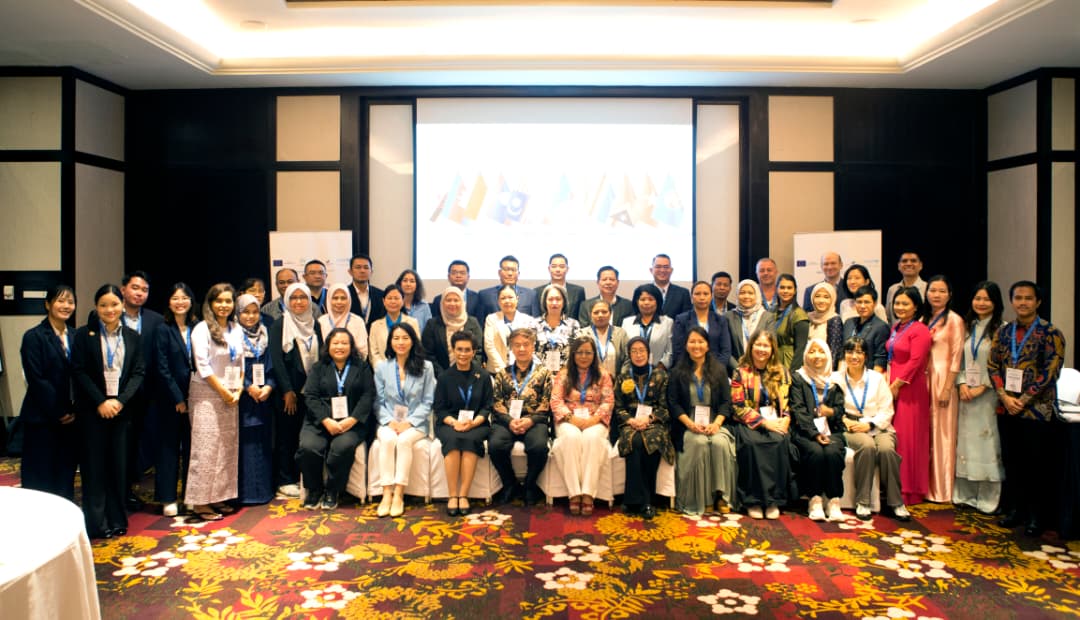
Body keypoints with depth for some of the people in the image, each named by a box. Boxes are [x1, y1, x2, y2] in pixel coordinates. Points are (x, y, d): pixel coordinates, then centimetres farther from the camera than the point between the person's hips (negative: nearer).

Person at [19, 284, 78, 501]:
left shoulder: (75, 337, 10)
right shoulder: (34, 336, -6)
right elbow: (36, 379, -12)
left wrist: (76, 410, -2)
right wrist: (58, 413, -12)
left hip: (70, 418, 5)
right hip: (42, 419, -5)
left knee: (66, 475, 9)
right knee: (41, 477, 1)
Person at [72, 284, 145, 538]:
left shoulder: (132, 337, 6)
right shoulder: (84, 335, 0)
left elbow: (138, 373, 2)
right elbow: (79, 372, -5)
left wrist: (120, 401, -11)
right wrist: (100, 402, -13)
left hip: (121, 409, 2)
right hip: (92, 410, -2)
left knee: (119, 464, 5)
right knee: (94, 465, 3)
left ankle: (117, 520, 15)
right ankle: (96, 523, 11)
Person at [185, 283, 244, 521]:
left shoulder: (237, 330, 10)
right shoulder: (202, 329, -7)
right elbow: (202, 366, -12)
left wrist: (238, 390, 0)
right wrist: (224, 391, -11)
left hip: (230, 397, 6)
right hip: (207, 395, -6)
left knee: (229, 448, 8)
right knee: (206, 448, -5)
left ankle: (219, 497, 18)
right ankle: (200, 502, 2)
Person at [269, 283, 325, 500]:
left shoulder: (315, 325, 11)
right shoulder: (279, 325, -1)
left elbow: (321, 356, 11)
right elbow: (276, 359, -7)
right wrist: (287, 391, -12)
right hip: (288, 390, -4)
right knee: (286, 435, 2)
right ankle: (285, 481, 11)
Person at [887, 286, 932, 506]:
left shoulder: (920, 330, -10)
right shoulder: (896, 328, 15)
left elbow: (915, 361, -15)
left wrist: (897, 384, -14)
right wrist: (887, 381, 8)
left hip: (909, 389, -7)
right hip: (892, 386, 7)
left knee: (908, 437, -2)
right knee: (893, 436, 9)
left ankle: (909, 490, 8)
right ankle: (893, 486, 18)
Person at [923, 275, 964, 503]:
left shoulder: (954, 320, -6)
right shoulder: (924, 320, 12)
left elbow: (956, 357, -10)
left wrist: (947, 388, -14)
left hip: (943, 379, -6)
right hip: (924, 379, 6)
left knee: (943, 432, -1)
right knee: (926, 432, 8)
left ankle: (943, 489, 9)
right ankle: (927, 485, 17)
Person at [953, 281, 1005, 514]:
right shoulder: (967, 327, 13)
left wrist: (981, 387, -13)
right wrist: (962, 384, -2)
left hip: (989, 393, -5)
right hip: (966, 393, 5)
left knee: (987, 441, -3)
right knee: (966, 440, 7)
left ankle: (988, 498, 6)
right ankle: (966, 494, 16)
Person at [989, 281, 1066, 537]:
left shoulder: (1050, 334, -5)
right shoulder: (1004, 332, 8)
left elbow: (1050, 372, -11)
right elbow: (992, 366, 6)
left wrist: (1023, 400, -14)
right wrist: (1005, 396, -7)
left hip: (1037, 410, -4)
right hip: (1006, 409, 4)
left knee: (1035, 463, 2)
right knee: (1011, 460, 11)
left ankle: (1036, 516, 14)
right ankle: (1014, 509, 23)